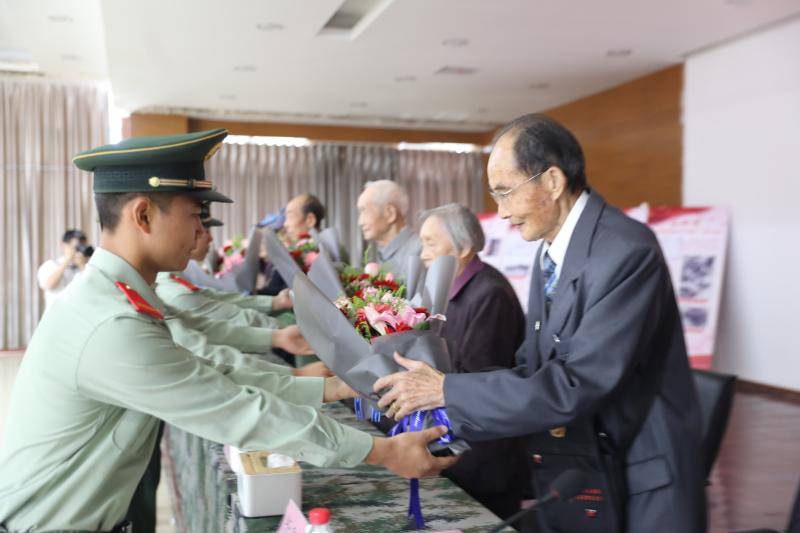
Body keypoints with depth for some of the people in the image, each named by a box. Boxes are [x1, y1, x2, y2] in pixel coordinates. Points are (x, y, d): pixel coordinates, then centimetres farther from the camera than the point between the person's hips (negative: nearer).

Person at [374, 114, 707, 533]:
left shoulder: (626, 250, -23)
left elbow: (575, 386, -28)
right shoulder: (549, 253, 6)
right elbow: (535, 368, 6)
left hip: (640, 491, -7)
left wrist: (447, 390, -23)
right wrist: (440, 391, -6)